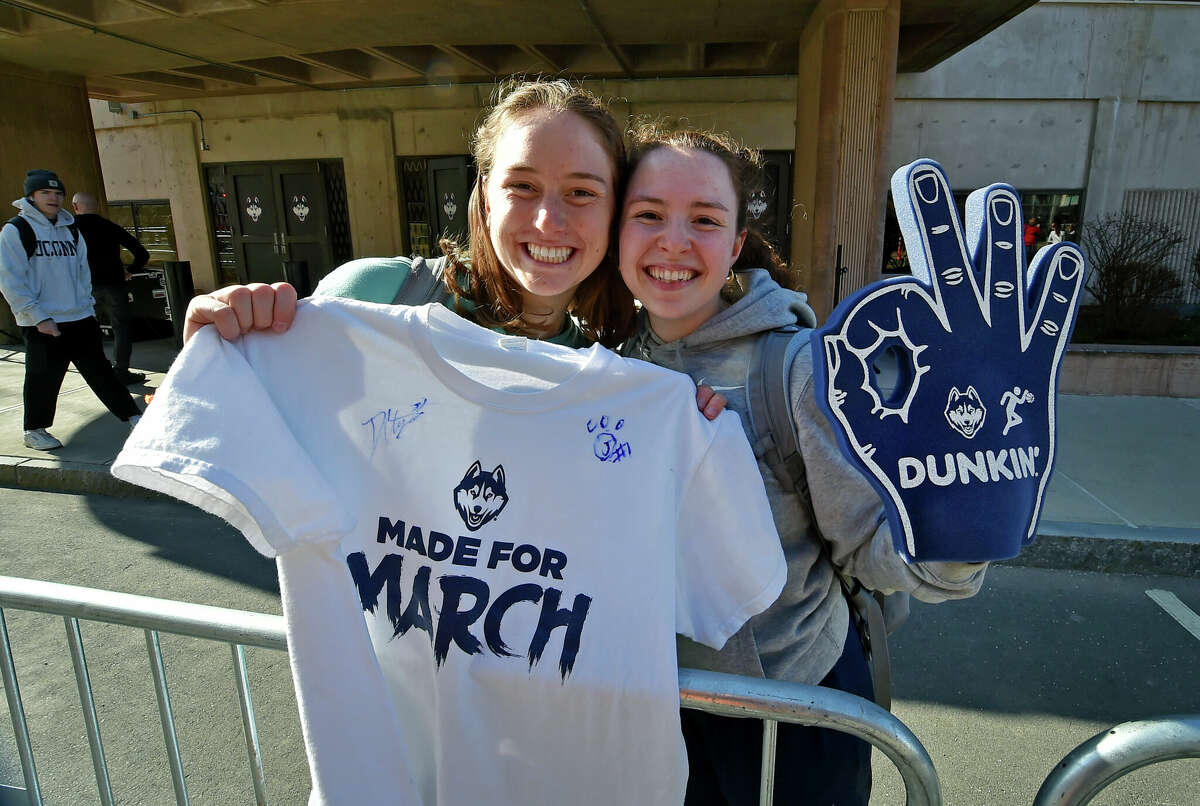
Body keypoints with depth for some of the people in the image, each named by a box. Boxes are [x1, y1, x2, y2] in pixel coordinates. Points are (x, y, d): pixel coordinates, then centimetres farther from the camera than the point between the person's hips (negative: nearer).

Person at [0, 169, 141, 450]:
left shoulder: (70, 229, 14)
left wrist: (88, 307, 10)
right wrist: (39, 317, -15)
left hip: (80, 319, 5)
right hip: (42, 325, -5)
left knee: (99, 369, 10)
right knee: (43, 378, 4)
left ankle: (133, 416, 12)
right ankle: (35, 430, 20)